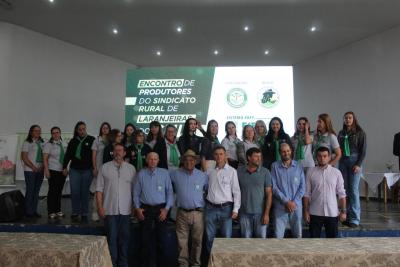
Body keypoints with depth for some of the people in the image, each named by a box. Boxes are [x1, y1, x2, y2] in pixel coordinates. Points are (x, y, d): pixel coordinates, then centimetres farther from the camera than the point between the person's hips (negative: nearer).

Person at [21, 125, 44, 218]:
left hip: (40, 170, 5)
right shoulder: (27, 143, -3)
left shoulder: (41, 143, 13)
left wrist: (43, 167, -1)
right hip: (30, 170, -5)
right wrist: (34, 167, -12)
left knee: (36, 191, 8)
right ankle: (28, 211, 6)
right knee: (30, 190, -3)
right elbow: (24, 157, -8)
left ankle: (34, 211, 15)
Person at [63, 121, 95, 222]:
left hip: (87, 170, -2)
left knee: (85, 192, 3)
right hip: (74, 170, 2)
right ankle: (75, 213, 12)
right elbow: (68, 155, 13)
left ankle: (84, 214, 12)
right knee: (75, 192, 1)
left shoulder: (91, 140, 0)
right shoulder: (73, 141, 10)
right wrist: (64, 167, 8)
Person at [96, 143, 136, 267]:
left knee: (124, 238, 8)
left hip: (125, 210, 1)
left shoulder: (131, 168, 6)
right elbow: (99, 189, 1)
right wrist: (100, 207, -4)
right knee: (111, 238, 4)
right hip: (110, 210, -1)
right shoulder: (104, 168, 3)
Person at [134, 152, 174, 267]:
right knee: (146, 240, 8)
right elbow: (136, 193, 5)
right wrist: (137, 208, -2)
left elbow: (169, 192, -1)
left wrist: (166, 209, -6)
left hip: (161, 209, 0)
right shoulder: (141, 174, 2)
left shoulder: (165, 173, -1)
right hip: (145, 209, 1)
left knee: (161, 239, 7)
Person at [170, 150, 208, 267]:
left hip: (198, 213, 0)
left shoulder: (203, 176, 4)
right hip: (182, 213, 0)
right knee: (182, 241, 5)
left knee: (197, 240, 6)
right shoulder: (175, 174, 2)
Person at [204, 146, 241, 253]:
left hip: (225, 208, -3)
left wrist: (235, 209, -7)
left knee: (227, 237, -1)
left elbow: (236, 191, -2)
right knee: (210, 238, 10)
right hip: (210, 208, 3)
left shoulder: (232, 171, -1)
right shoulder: (209, 171, 6)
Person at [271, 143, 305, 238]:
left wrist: (294, 202, -8)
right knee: (278, 235, 1)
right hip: (280, 206, -2)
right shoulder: (274, 166, -3)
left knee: (298, 234, 12)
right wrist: (286, 201, -12)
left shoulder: (298, 166, 4)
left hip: (296, 206, 2)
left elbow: (302, 186, 1)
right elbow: (274, 187, -7)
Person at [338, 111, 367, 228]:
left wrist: (358, 164, -11)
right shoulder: (341, 133, 13)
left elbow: (363, 150, -3)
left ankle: (355, 218, -1)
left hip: (355, 161, -4)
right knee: (344, 189, 4)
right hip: (343, 162, 4)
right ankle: (347, 215, 12)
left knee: (353, 190, -7)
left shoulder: (359, 132, 0)